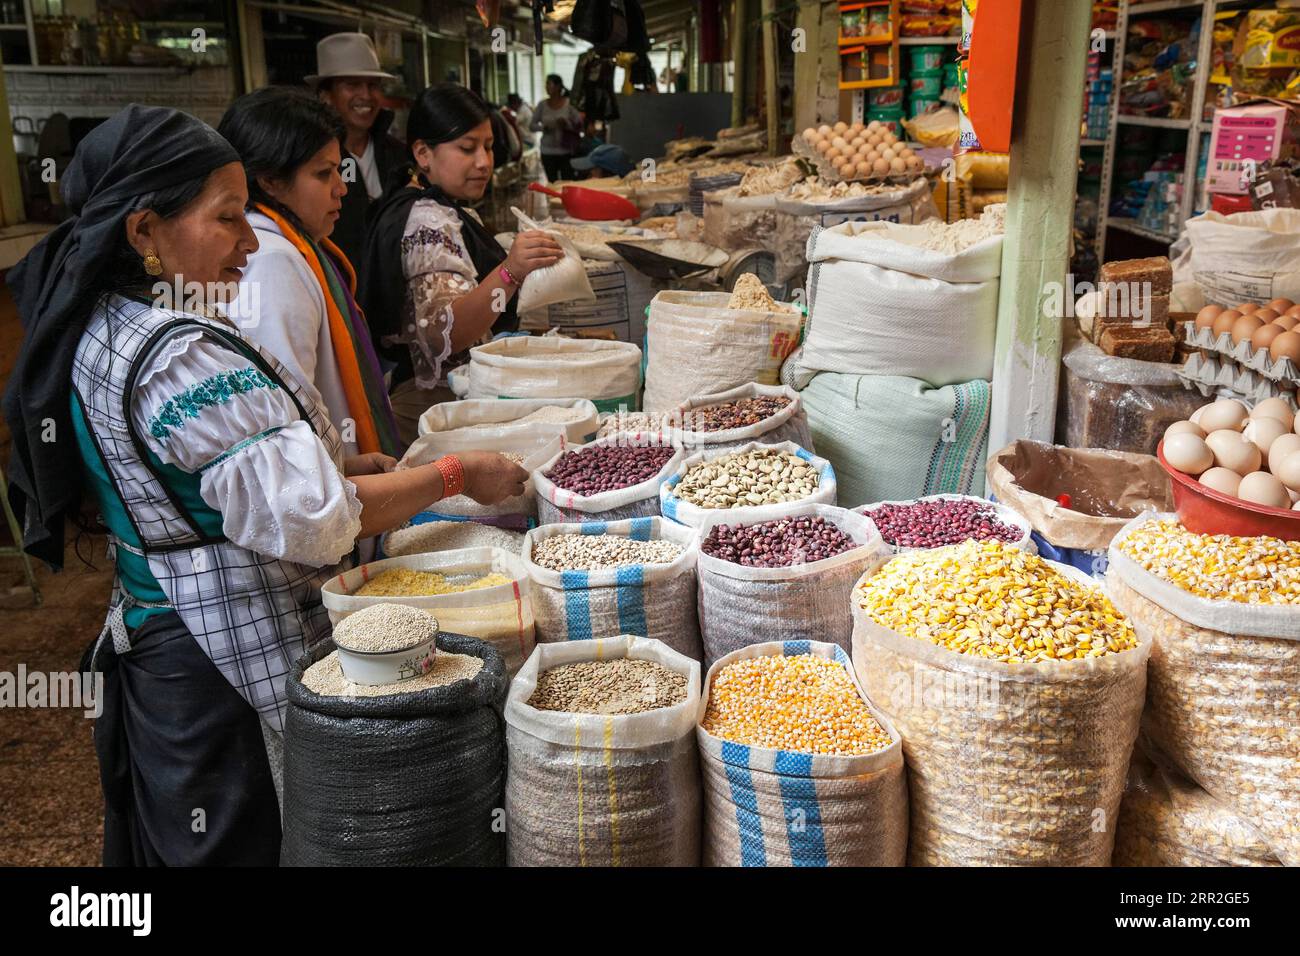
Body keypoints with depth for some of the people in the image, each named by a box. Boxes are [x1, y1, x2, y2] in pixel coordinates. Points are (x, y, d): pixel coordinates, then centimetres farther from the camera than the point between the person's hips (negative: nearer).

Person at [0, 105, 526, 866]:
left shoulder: (96, 329, 7)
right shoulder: (182, 357, -25)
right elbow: (312, 516, -28)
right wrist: (458, 476, -18)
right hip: (242, 665, -10)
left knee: (177, 841, 23)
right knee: (257, 840, 7)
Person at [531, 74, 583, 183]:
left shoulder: (569, 104, -4)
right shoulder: (542, 105, 4)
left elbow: (579, 126, -3)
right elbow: (532, 125, 6)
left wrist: (566, 124, -21)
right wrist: (543, 127, -14)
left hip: (566, 151, -3)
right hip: (548, 152, 3)